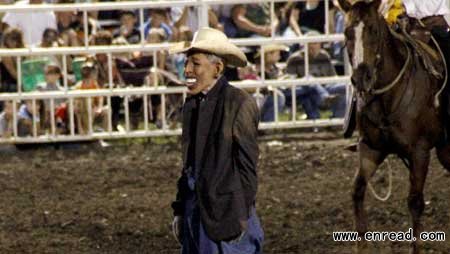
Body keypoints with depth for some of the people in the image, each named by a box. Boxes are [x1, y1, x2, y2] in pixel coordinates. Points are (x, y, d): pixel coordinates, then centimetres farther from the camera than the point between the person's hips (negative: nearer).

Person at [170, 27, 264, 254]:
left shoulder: (239, 103, -10)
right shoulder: (192, 104, 12)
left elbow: (247, 164, -11)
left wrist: (242, 216, -13)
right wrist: (180, 210, 14)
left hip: (225, 208, -7)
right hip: (194, 207, 7)